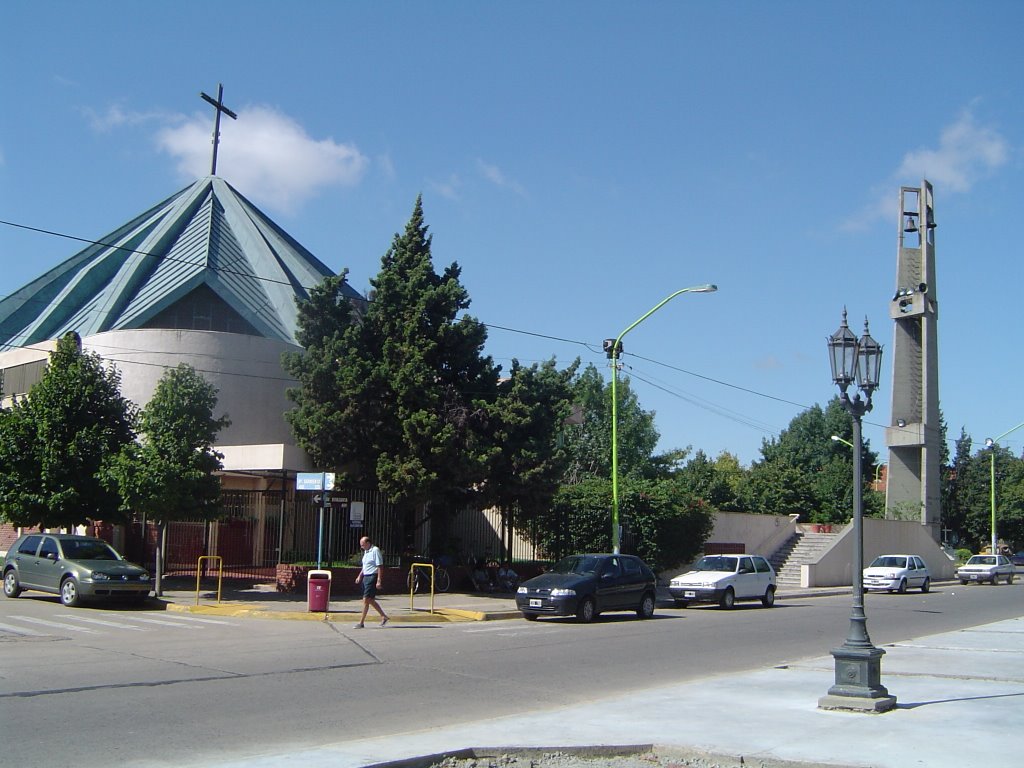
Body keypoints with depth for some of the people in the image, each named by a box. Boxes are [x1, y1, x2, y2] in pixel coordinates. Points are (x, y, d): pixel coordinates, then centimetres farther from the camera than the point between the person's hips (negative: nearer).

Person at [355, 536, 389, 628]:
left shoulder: (375, 551, -13)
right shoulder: (366, 552, 14)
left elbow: (380, 567, -17)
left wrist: (379, 581, -20)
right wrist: (359, 576, 16)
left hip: (372, 577, -10)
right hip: (366, 577, 10)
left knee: (366, 600, -8)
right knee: (370, 600, 13)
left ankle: (361, 622, -4)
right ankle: (384, 617, 24)